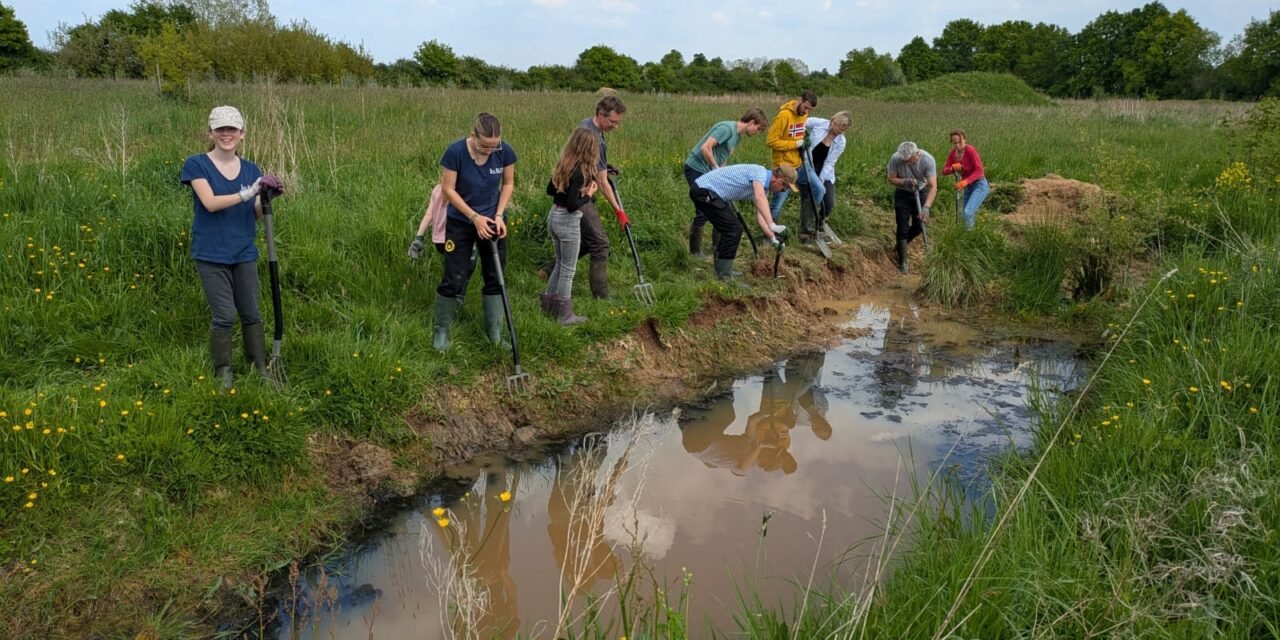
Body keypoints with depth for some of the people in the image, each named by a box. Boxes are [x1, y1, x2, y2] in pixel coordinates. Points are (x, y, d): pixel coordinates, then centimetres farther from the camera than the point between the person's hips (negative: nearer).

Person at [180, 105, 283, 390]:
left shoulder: (251, 170, 7)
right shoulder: (197, 165, -4)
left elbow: (256, 214, 5)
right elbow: (210, 203, -18)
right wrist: (248, 193, -26)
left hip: (244, 253, 4)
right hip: (211, 255, -4)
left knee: (252, 314, 10)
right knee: (224, 316, -3)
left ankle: (261, 368, 20)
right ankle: (223, 372, 12)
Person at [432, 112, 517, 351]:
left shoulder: (505, 152, -16)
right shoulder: (456, 152, -24)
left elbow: (508, 183, -1)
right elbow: (448, 189, -15)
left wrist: (498, 215, -12)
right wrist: (475, 217, -19)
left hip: (492, 221, 3)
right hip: (460, 222, -3)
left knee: (495, 276, 8)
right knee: (454, 278, -1)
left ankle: (495, 331, 20)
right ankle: (441, 329, 18)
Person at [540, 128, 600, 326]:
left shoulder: (564, 165, 3)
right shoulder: (580, 172, -22)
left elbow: (550, 190, 15)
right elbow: (572, 205, -25)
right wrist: (588, 194, -9)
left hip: (553, 216, 8)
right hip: (568, 221, -8)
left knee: (560, 264, 23)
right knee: (568, 269, 5)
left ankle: (549, 303, 33)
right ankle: (565, 315, 13)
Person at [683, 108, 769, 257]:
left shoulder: (738, 136, 10)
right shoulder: (727, 128, -19)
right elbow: (705, 148, -27)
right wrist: (716, 168, -18)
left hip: (709, 172, 9)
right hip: (696, 168, -9)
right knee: (704, 211, -8)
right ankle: (695, 250, 5)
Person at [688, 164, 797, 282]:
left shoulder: (761, 185, 15)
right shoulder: (759, 172, -14)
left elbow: (760, 217, 15)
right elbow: (760, 198, -33)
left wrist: (773, 238, 4)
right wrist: (772, 225, -40)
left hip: (707, 192, 10)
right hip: (704, 191, -10)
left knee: (734, 229, 17)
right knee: (733, 230, -10)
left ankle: (722, 271, 25)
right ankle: (724, 278, -6)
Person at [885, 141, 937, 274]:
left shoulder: (928, 160, -28)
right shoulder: (895, 159, -26)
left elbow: (933, 186, -31)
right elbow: (891, 179, -11)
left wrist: (926, 207, -43)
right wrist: (905, 181, -32)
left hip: (921, 193, 1)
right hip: (903, 194, -1)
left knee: (919, 226, 5)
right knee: (903, 228, -4)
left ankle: (900, 245, 33)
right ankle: (902, 262, 5)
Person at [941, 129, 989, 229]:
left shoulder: (970, 150, -21)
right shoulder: (953, 153, -2)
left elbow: (979, 171, -24)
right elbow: (944, 171, -3)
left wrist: (965, 181, -37)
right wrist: (953, 168, -26)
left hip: (980, 185, -8)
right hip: (968, 187, 8)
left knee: (967, 212, -25)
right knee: (964, 213, 16)